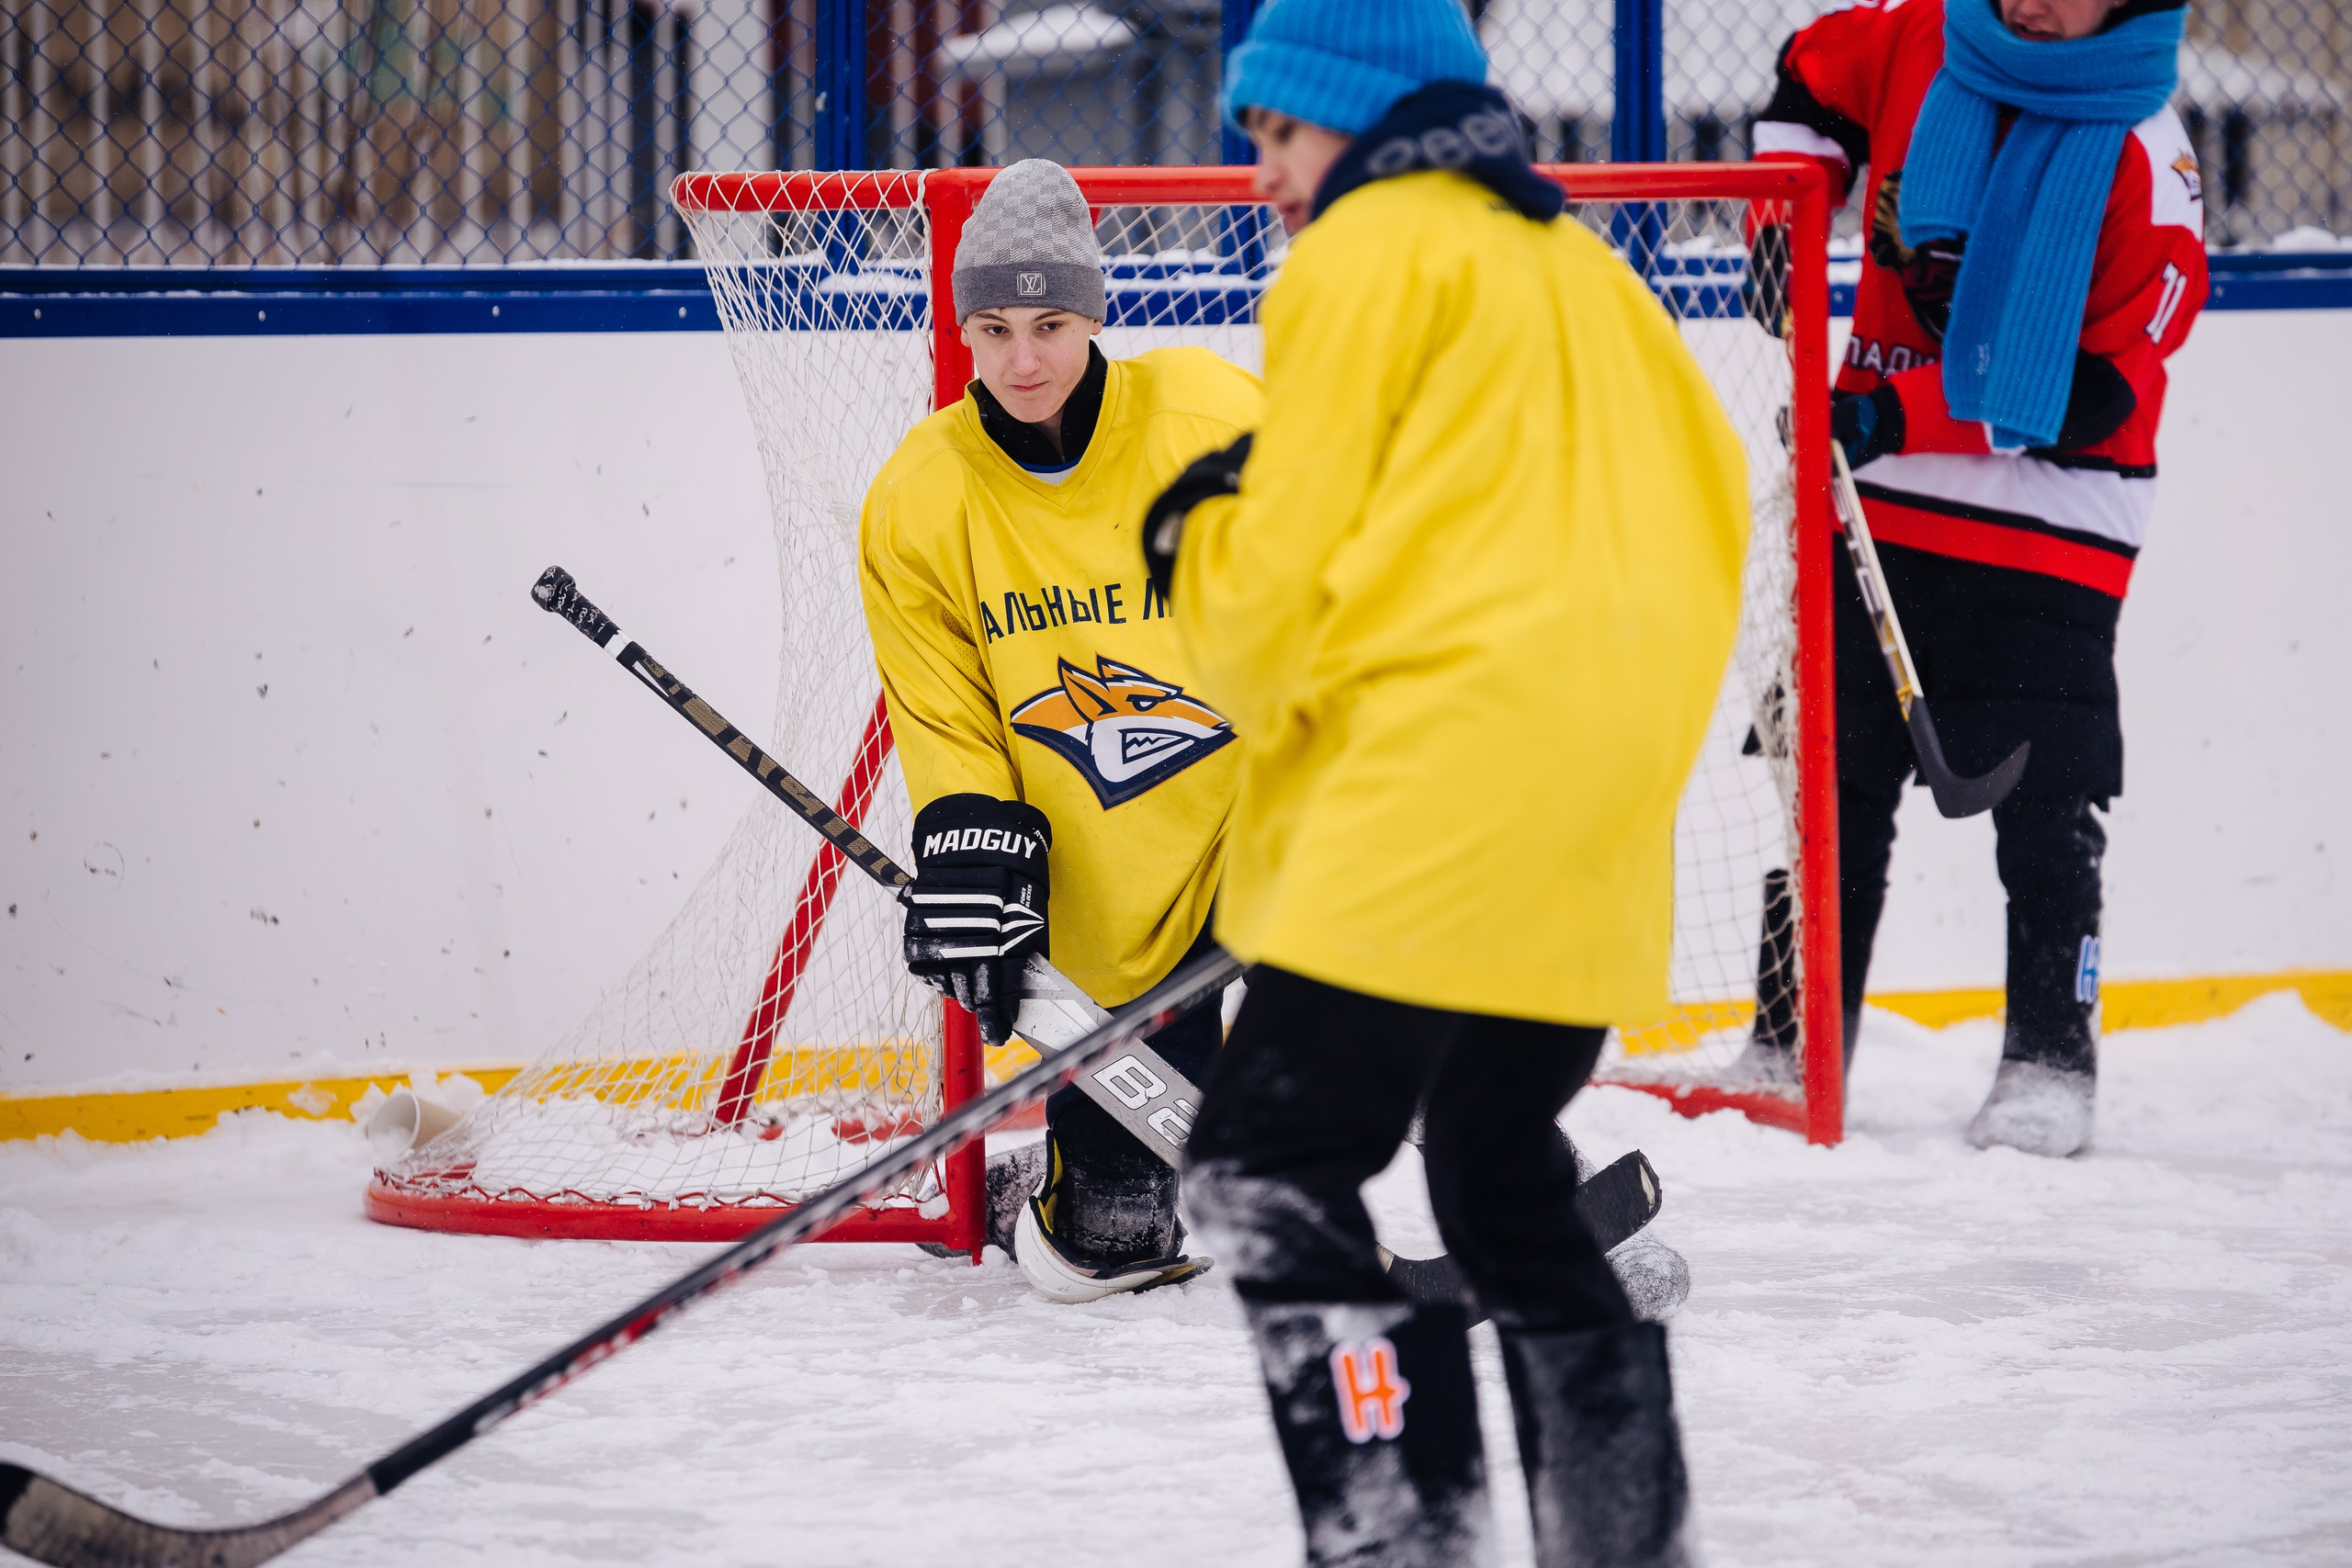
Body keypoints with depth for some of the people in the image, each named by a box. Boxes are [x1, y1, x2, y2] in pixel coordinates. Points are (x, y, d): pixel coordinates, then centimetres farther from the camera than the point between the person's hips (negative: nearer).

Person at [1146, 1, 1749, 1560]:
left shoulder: (1371, 252, 0)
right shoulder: (1586, 268, 24)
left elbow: (1286, 574, -4)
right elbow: (1710, 503, 22)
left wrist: (1201, 539, 17)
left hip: (1434, 790, -9)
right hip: (1600, 830, 9)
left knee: (1273, 1162, -10)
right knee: (1503, 1165, 20)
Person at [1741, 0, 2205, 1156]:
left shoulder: (2144, 162, -15)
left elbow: (2106, 388, -17)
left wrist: (1906, 416, -22)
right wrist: (1787, 219, 5)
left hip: (2045, 524, -5)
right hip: (1878, 500, 5)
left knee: (2045, 803, -6)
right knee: (1832, 774, 9)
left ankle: (2052, 1060, 4)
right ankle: (1793, 1045, 18)